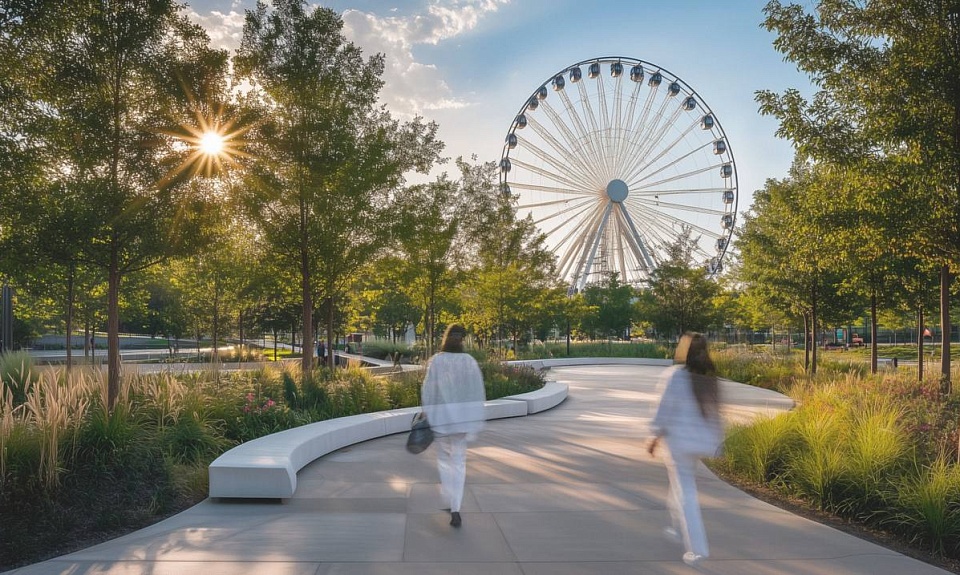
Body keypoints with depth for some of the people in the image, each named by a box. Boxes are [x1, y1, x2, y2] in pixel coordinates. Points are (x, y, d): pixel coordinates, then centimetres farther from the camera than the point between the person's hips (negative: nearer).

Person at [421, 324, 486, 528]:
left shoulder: (436, 361, -7)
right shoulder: (470, 361, -2)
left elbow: (428, 391, -7)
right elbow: (479, 393, 0)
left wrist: (427, 418, 1)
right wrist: (476, 422, 8)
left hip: (442, 418, -1)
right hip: (464, 417, 2)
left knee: (444, 460, 15)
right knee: (459, 461, 9)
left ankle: (453, 504, 8)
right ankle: (455, 509, 3)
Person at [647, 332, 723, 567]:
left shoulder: (674, 375, -13)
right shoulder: (709, 377, 4)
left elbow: (664, 408, -12)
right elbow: (715, 411, 9)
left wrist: (656, 437, -1)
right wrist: (716, 440, 17)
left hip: (679, 440, -6)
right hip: (702, 441, 6)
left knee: (685, 494, 0)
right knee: (684, 484, 26)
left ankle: (697, 548, -1)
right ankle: (680, 530, 38)